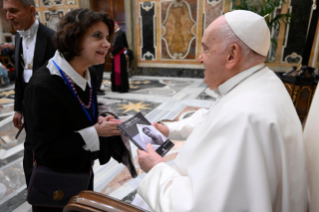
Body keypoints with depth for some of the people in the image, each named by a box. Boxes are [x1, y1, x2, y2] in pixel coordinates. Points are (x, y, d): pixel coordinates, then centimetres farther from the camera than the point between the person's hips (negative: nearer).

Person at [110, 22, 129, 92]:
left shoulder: (121, 33, -12)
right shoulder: (116, 33, 16)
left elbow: (120, 45, -18)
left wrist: (112, 52, -11)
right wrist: (111, 52, 3)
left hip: (119, 55, -9)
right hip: (115, 55, 9)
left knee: (120, 71, -5)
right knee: (115, 71, 11)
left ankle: (123, 87, 1)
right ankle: (117, 86, 19)